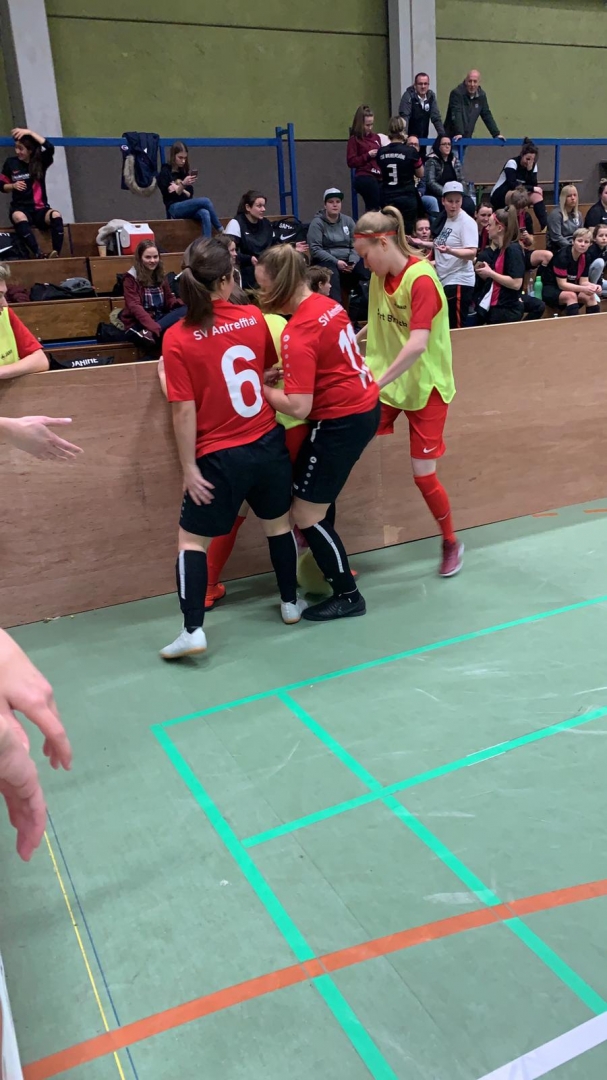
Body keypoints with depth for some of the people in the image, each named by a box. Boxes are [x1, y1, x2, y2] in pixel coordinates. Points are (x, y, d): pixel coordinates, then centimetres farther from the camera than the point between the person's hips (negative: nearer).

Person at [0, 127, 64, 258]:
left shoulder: (40, 161, 4)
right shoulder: (11, 163, 6)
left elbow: (50, 148, -16)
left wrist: (30, 132, -16)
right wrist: (13, 185, -8)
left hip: (40, 209, 1)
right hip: (20, 208, -1)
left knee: (56, 216, -33)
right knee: (18, 217, -38)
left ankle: (56, 254, -47)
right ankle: (38, 255, -50)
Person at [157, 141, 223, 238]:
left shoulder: (185, 171, 16)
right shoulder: (164, 173, 0)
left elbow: (190, 195, 11)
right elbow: (169, 196, -8)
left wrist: (180, 190, -9)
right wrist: (182, 185, -22)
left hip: (187, 206, 5)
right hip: (174, 208, -5)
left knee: (205, 214, -30)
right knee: (206, 201, -24)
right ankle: (221, 231, -11)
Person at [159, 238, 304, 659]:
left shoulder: (177, 338, -13)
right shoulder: (253, 317, -3)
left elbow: (185, 410, -14)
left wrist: (189, 467, -8)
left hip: (221, 455, -3)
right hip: (269, 443, 4)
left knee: (192, 538, 9)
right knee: (278, 523, 22)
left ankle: (193, 631, 5)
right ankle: (291, 602, 36)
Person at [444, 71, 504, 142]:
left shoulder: (481, 95, 5)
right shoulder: (456, 93, -13)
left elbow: (487, 115, 9)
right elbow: (456, 115, -24)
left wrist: (496, 134, 3)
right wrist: (459, 133, -36)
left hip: (467, 138, 5)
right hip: (453, 137, -5)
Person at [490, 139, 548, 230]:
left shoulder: (533, 165, 3)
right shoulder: (512, 162, -16)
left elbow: (534, 185, -7)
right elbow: (513, 185, -28)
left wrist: (530, 169, -19)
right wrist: (532, 189, -27)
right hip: (499, 196, -6)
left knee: (537, 196, -22)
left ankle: (545, 226, -23)